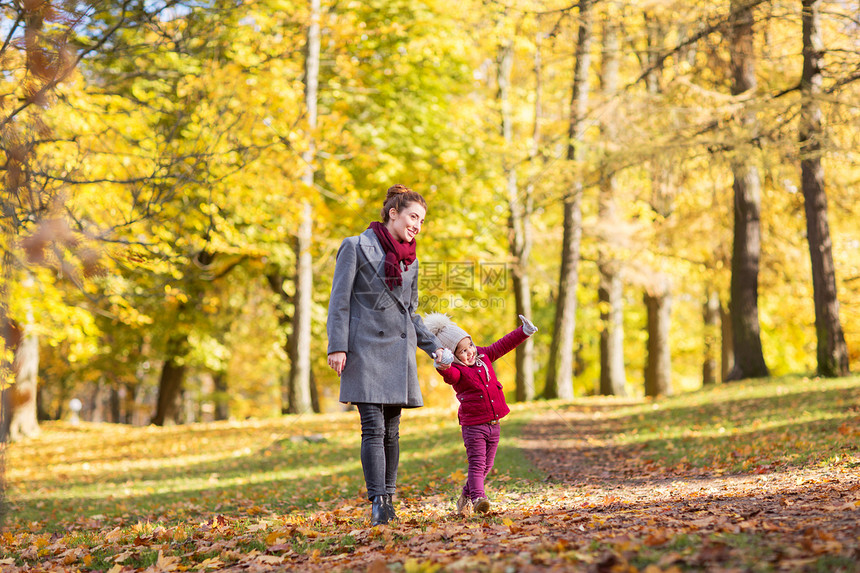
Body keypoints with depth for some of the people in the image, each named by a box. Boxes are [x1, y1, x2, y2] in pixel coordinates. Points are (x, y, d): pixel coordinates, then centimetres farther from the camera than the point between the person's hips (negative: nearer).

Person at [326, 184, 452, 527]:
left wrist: (433, 346, 15)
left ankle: (388, 499, 11)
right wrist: (337, 346, -12)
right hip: (367, 349, -6)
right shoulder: (356, 247, 0)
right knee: (374, 428, -12)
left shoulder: (410, 260, 17)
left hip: (399, 350, 6)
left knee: (392, 430, 6)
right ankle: (378, 502, -12)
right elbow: (339, 301, -4)